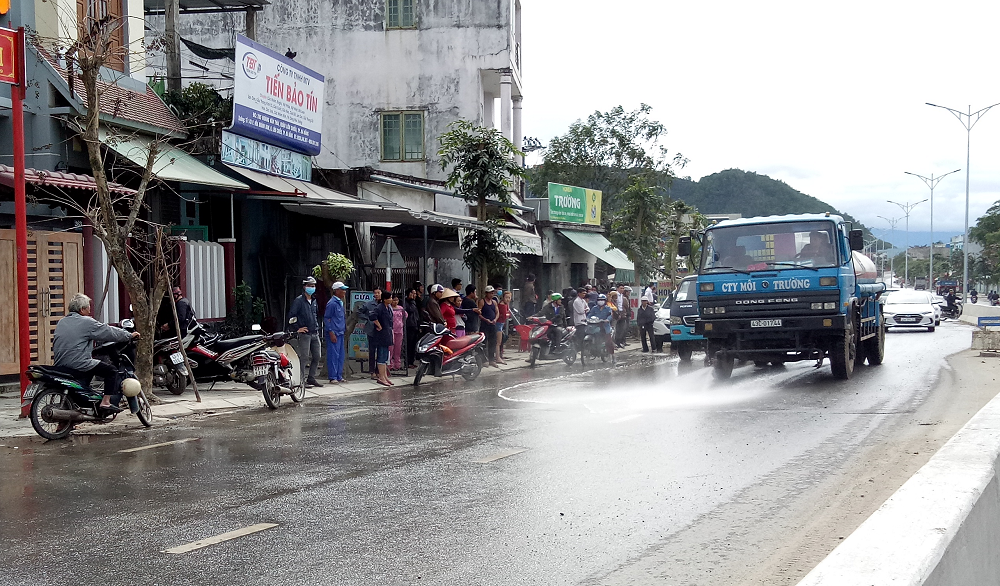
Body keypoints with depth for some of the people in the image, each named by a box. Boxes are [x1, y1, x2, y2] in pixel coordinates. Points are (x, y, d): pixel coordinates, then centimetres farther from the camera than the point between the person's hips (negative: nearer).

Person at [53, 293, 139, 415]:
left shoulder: (61, 323, 18)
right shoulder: (86, 322, -6)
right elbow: (109, 332, -1)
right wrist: (130, 335, 12)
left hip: (60, 366, 9)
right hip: (78, 365, -9)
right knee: (112, 371, 2)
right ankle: (105, 402, -7)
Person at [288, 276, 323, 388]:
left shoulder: (314, 301, 16)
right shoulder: (299, 300, -7)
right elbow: (291, 315, -11)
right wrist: (297, 328, -12)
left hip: (315, 334, 8)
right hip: (304, 334, -8)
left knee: (316, 357, 10)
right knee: (304, 357, -8)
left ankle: (311, 378, 19)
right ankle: (301, 380, -4)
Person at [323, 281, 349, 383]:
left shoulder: (340, 302, 16)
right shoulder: (332, 303, -11)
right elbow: (327, 318, -12)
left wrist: (345, 330, 18)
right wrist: (331, 333, -16)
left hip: (340, 333, 9)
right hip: (334, 333, -9)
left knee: (340, 355, 10)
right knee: (333, 355, -7)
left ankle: (339, 376, 15)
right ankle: (332, 377, -4)